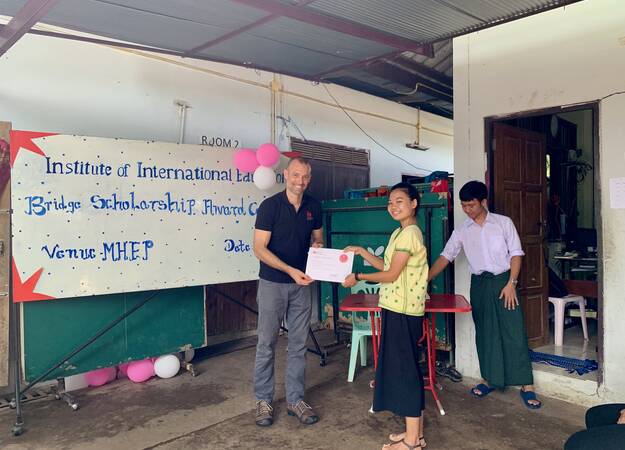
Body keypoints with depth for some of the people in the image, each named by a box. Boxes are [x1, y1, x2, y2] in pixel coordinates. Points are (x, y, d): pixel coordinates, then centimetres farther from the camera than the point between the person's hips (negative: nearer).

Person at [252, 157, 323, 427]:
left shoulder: (313, 207, 3)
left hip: (302, 284, 4)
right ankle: (263, 400, 20)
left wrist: (317, 247, -9)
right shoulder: (270, 206, -11)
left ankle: (295, 400, 22)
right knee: (267, 343, 5)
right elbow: (260, 249, -15)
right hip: (272, 283, -4)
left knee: (298, 344, 10)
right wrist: (290, 270, -24)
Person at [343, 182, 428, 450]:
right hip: (398, 309, 10)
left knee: (404, 369, -1)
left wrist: (358, 277, -5)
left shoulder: (409, 234, -16)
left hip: (402, 312, -10)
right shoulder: (401, 233, 15)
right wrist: (361, 252, 13)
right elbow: (387, 266, 18)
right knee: (405, 368, 15)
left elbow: (391, 275, -15)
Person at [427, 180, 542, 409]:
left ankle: (526, 385, 5)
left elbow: (516, 253, -3)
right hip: (479, 284, 3)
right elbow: (445, 257, 2)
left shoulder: (503, 223, -3)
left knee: (514, 332, -3)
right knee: (484, 333, 9)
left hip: (503, 281, -3)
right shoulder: (462, 231, 3)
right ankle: (490, 379, 23)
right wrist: (425, 279, -7)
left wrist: (511, 283, -12)